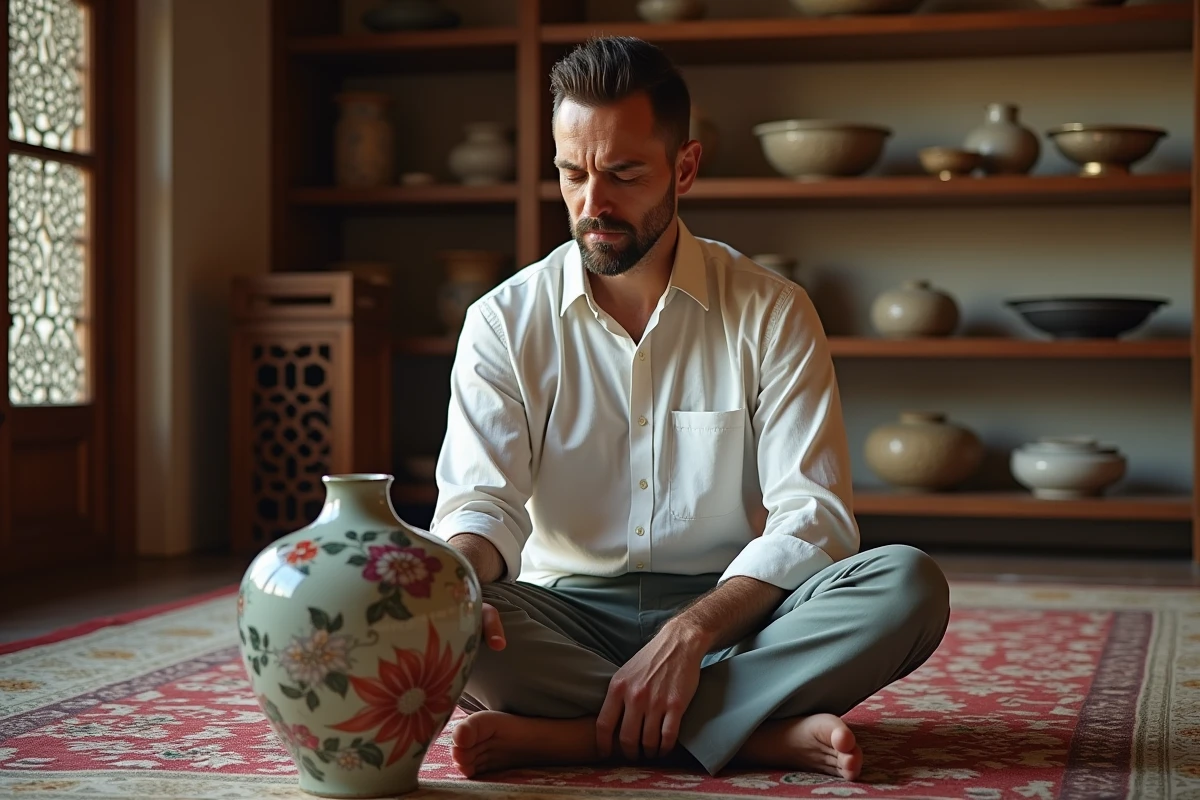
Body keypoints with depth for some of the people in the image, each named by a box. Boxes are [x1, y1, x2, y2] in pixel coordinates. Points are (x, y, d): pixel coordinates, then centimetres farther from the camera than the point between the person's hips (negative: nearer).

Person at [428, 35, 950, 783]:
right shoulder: (504, 322, 1)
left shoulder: (771, 313, -2)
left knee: (909, 585, -28)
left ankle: (564, 734, -31)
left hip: (730, 611, 1)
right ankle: (767, 731, -29)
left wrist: (690, 632, -26)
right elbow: (481, 502, -9)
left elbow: (812, 519, -10)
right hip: (569, 614, 0)